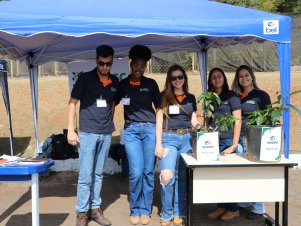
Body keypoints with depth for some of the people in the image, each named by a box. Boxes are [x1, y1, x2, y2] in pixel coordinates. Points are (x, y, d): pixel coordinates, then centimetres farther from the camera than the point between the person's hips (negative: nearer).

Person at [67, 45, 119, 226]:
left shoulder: (115, 82, 7)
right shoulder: (85, 78, -4)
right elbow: (73, 103, -3)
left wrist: (110, 125, 13)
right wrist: (71, 130, -8)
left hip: (106, 134, 4)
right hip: (87, 133, -4)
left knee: (98, 174, 12)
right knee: (85, 176, -1)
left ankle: (95, 209, 23)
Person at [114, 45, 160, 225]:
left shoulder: (151, 84, 5)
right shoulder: (122, 84, 6)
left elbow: (158, 107, 10)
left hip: (150, 129, 1)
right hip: (131, 130, 0)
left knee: (148, 172, 4)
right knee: (136, 172, -7)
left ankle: (145, 210, 18)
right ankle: (135, 210, 13)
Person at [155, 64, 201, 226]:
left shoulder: (191, 98, 12)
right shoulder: (164, 96, 2)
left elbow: (194, 120, 15)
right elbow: (159, 120, -1)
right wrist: (158, 143, -9)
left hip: (187, 138, 3)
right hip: (169, 138, -3)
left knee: (182, 177, 7)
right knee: (167, 176, -14)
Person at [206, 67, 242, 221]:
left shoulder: (231, 96, -2)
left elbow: (238, 120, -7)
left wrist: (234, 144, -13)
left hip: (227, 141, -5)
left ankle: (233, 209, 17)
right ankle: (221, 207, 20)